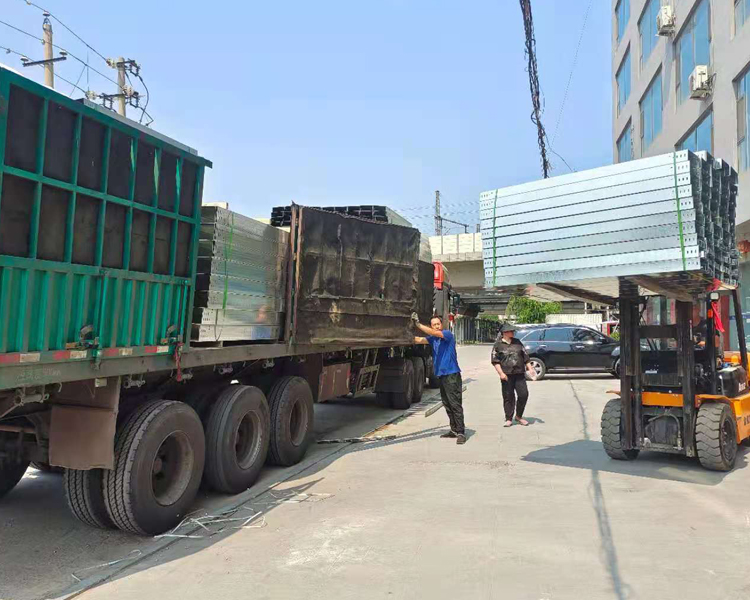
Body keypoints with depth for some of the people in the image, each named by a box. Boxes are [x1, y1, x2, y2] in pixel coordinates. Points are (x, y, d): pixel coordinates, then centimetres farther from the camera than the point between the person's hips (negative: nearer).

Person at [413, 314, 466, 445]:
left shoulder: (448, 334, -7)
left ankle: (461, 433, -7)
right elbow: (419, 340, 1)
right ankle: (454, 430, 22)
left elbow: (434, 333, -23)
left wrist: (418, 325, -25)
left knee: (456, 405, -9)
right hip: (441, 375, 8)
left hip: (452, 375, -8)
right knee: (447, 405, 13)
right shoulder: (433, 339, 13)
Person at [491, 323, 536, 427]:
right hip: (507, 375, -3)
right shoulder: (498, 345, 1)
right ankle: (509, 419, 14)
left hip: (519, 374, 4)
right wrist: (501, 373, -12)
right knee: (508, 397, 1)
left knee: (524, 394, -2)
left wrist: (530, 368, 12)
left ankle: (519, 416, 17)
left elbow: (525, 356, 18)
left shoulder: (517, 342, 14)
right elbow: (495, 361, -3)